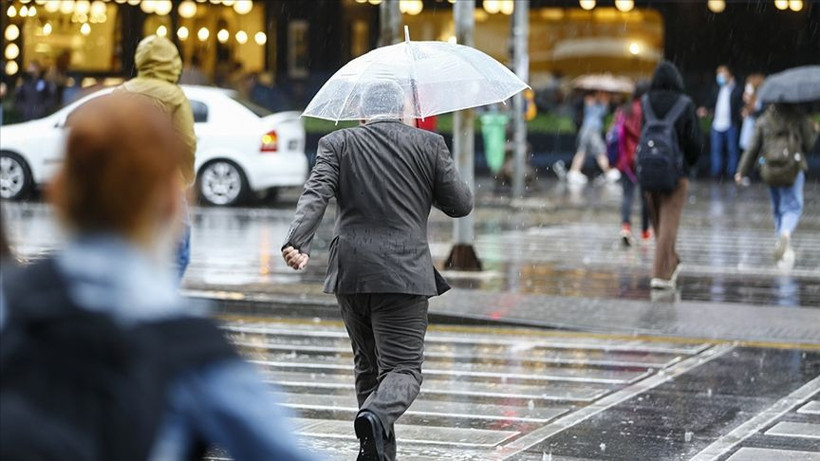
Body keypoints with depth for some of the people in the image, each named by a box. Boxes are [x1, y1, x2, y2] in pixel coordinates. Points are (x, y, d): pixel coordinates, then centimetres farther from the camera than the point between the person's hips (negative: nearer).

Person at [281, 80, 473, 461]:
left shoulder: (338, 144, 6)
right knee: (403, 368, -4)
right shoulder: (428, 144, 4)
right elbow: (461, 204, 7)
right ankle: (376, 416, -34)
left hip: (350, 273, 3)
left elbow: (316, 194, -10)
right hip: (404, 273, -3)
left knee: (367, 366, 18)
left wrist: (297, 243, -21)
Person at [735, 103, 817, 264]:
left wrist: (742, 172, 9)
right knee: (794, 207, -2)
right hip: (794, 169, -3)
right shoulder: (799, 117, -4)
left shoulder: (763, 120, 4)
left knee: (778, 208, 16)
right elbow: (809, 144, 0)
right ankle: (786, 233, -29)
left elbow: (753, 148, 4)